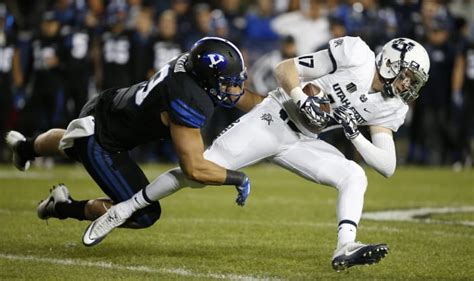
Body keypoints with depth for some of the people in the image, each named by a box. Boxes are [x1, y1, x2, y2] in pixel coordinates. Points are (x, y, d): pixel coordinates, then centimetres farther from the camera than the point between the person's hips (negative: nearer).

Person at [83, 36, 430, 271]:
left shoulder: (389, 108, 0)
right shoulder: (355, 57, -17)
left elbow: (388, 166, -5)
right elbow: (285, 69, -13)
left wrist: (355, 136, -19)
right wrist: (303, 102, -28)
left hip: (301, 142, 5)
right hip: (271, 120, -5)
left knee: (355, 176, -16)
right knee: (196, 172, -9)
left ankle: (345, 249, -29)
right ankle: (124, 209, 9)